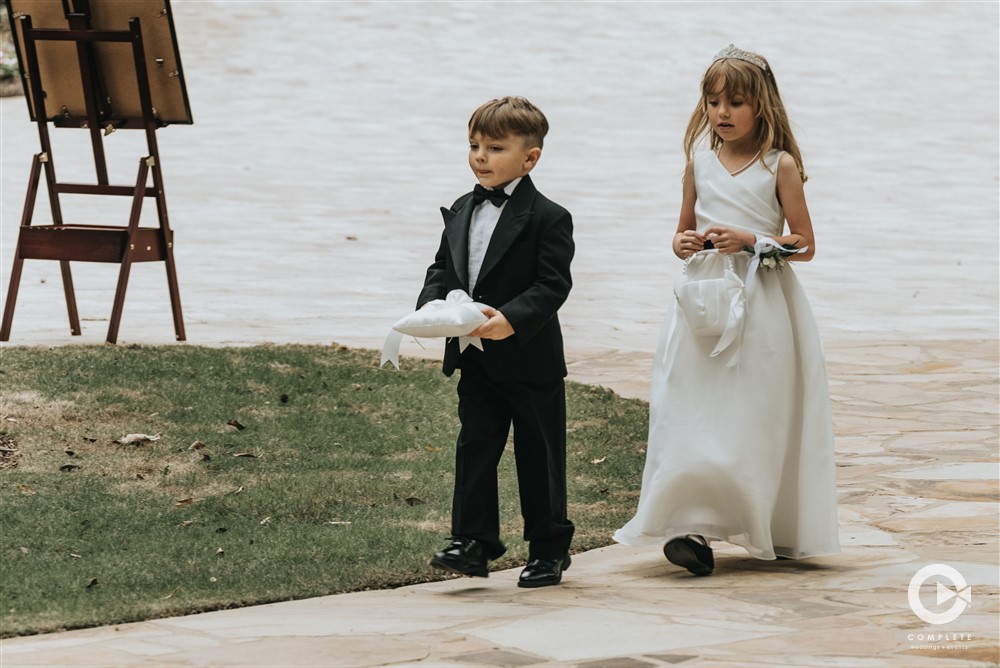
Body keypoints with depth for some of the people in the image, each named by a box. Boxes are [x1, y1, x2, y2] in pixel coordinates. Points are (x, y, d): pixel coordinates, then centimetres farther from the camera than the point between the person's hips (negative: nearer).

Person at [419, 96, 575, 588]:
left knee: (540, 456, 6)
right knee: (475, 448, 3)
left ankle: (550, 549, 17)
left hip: (530, 361, -5)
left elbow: (553, 285, -17)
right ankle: (472, 542, 5)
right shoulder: (460, 213, 10)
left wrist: (512, 319, -31)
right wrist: (430, 306, -9)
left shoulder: (548, 218, -11)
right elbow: (443, 270, 12)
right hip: (475, 362, 6)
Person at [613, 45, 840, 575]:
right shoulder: (699, 162, 9)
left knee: (754, 418, -2)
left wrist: (750, 241, -14)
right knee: (694, 412, -8)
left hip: (763, 306, -3)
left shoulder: (780, 165, -1)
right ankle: (695, 526, -12)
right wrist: (686, 245, -4)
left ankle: (771, 530, 5)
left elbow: (805, 246, -1)